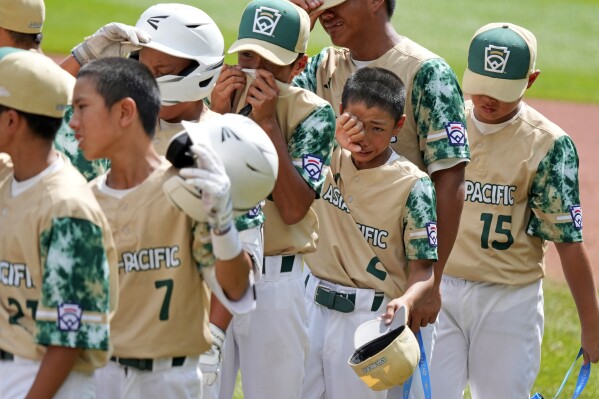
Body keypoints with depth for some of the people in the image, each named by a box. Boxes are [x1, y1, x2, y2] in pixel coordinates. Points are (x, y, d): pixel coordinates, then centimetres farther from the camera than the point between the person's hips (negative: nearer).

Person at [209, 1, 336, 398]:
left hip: (275, 280, -3)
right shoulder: (216, 96, 5)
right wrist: (217, 116, -13)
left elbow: (293, 209, -14)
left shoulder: (311, 113, -3)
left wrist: (268, 122, -16)